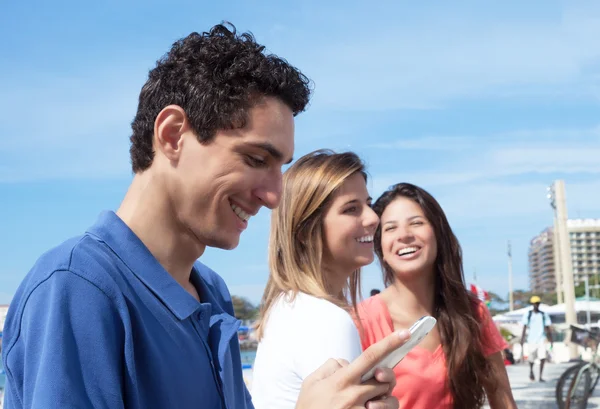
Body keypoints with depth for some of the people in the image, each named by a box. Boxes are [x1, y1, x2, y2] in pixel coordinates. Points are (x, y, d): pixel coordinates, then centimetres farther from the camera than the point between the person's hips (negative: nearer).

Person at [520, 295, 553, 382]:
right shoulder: (527, 314, 3)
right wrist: (522, 340, -5)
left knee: (543, 357, -14)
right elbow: (524, 328, 1)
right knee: (531, 358, 7)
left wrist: (551, 340, 6)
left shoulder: (544, 315, 7)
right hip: (531, 339, -1)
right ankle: (531, 370, 38)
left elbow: (548, 328, 9)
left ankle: (540, 376, -7)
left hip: (541, 339, 1)